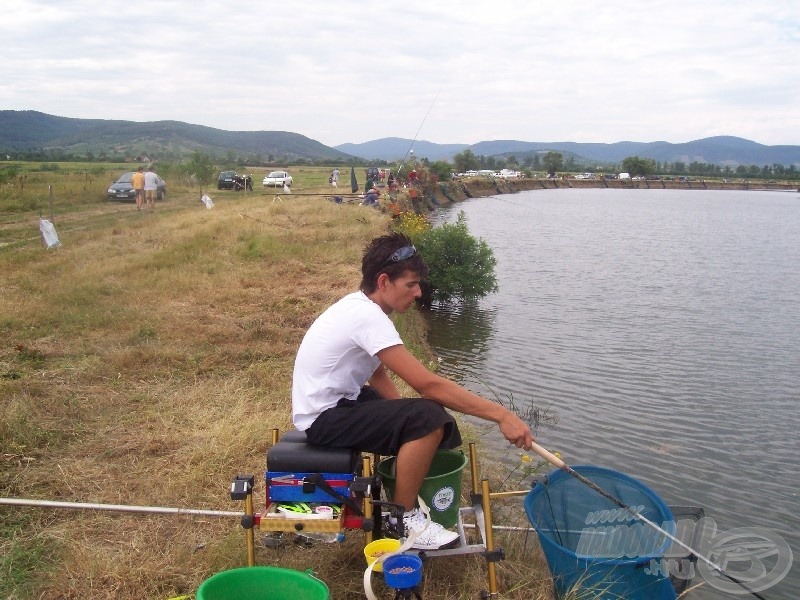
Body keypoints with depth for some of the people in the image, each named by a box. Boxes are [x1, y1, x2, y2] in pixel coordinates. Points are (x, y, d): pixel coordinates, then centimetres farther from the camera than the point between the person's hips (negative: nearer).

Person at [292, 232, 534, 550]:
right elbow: (427, 384, -30)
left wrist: (404, 415, -2)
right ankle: (402, 519, -9)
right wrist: (501, 414, -28)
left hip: (340, 402, 10)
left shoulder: (361, 306, 5)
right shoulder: (367, 316, -26)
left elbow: (377, 375, 13)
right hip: (324, 418, -10)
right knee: (427, 418, -25)